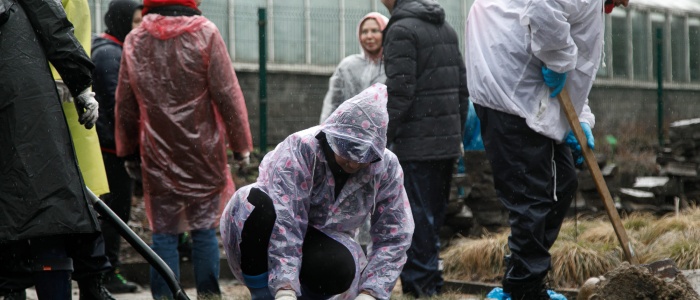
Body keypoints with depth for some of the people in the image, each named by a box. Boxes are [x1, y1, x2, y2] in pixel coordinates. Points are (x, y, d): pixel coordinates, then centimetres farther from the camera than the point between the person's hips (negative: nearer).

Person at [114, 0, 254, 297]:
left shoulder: (134, 40, 5)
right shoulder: (205, 33, -5)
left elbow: (124, 105, 12)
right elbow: (227, 95, -6)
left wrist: (127, 150, 23)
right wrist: (241, 144, 3)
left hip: (157, 156, 2)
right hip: (203, 153, -2)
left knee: (163, 233, 5)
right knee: (204, 229, 5)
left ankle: (164, 296, 3)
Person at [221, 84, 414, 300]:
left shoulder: (386, 168, -14)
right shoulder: (300, 150, -26)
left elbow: (394, 237, -14)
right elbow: (284, 223, -36)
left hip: (323, 247, 2)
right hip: (270, 237, -2)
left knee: (340, 267, -34)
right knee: (255, 204, -34)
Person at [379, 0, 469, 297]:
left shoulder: (401, 29, -10)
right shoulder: (446, 27, 16)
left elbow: (399, 93, -17)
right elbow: (462, 88, 17)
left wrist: (381, 140, -12)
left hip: (416, 144, -8)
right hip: (448, 141, 8)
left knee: (418, 216, -3)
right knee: (435, 214, 13)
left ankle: (419, 283, 0)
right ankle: (432, 280, 18)